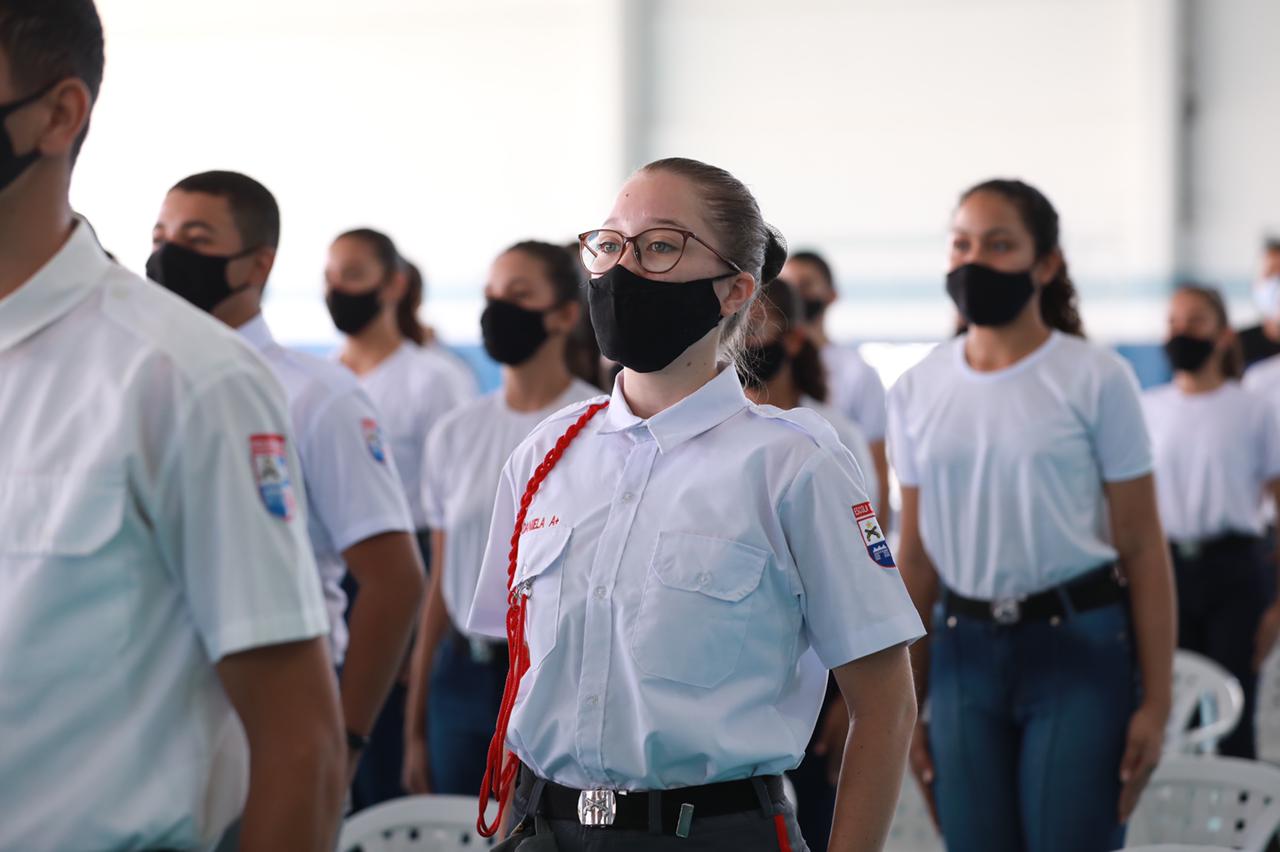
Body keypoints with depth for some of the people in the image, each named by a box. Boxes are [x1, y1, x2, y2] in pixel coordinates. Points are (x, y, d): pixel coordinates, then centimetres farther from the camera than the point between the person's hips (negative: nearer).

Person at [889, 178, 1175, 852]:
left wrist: (1156, 702, -8)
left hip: (1078, 647, -3)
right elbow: (916, 555, 11)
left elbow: (1142, 548, -3)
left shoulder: (1095, 379, -3)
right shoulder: (917, 391, 7)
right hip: (963, 652, 3)